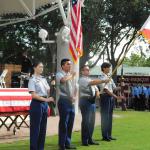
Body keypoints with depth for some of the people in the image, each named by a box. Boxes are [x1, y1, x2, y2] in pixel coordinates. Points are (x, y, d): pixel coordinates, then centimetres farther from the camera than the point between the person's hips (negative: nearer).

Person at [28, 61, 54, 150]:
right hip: (37, 104, -7)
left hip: (45, 104, 7)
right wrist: (46, 99, -21)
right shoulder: (32, 80, -7)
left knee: (43, 128, 10)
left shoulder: (44, 79, 14)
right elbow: (33, 95, -15)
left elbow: (48, 91, 15)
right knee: (36, 128, -3)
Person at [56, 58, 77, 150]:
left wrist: (74, 97, 4)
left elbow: (75, 87, 22)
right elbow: (63, 80, -29)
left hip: (71, 101, 7)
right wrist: (71, 75, -10)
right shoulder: (59, 74, -5)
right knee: (63, 124, -6)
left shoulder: (72, 75, 18)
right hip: (64, 101, -7)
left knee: (70, 124, 11)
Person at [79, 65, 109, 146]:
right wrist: (103, 81, -33)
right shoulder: (82, 80, -9)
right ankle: (84, 141, -2)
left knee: (92, 121, 11)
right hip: (85, 101, -9)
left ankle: (90, 139, 20)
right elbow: (93, 82, -25)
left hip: (92, 101, 9)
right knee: (86, 121, -8)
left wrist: (97, 93, 4)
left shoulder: (91, 79, 20)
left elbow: (96, 89, 27)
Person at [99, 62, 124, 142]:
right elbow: (106, 90, -20)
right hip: (105, 97, -8)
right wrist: (116, 96, -24)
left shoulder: (109, 77, 15)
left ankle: (109, 135, 18)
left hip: (111, 97, 8)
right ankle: (105, 136, 2)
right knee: (105, 117, -3)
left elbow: (114, 88, 16)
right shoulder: (102, 78, -11)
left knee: (109, 116, 11)